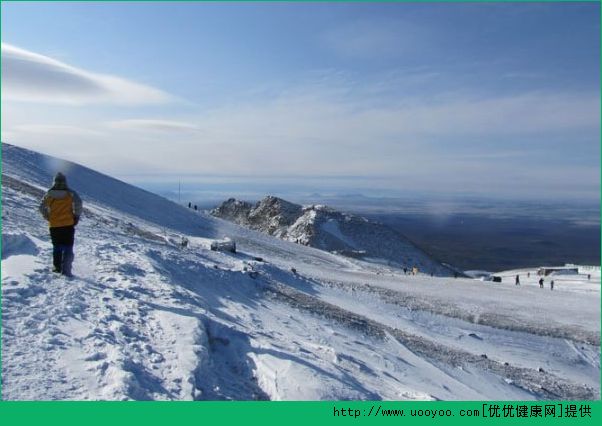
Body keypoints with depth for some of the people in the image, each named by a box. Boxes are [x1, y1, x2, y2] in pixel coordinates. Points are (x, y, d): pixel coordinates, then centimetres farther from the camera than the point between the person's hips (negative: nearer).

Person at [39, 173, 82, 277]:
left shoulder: (49, 194, 5)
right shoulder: (70, 193, -4)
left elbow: (42, 208, 9)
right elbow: (78, 203, -17)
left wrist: (48, 217, 21)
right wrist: (76, 216, -5)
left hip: (53, 225, 3)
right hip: (68, 224, -3)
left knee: (57, 247, 19)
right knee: (68, 248, 1)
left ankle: (57, 268, 23)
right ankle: (65, 270, -9)